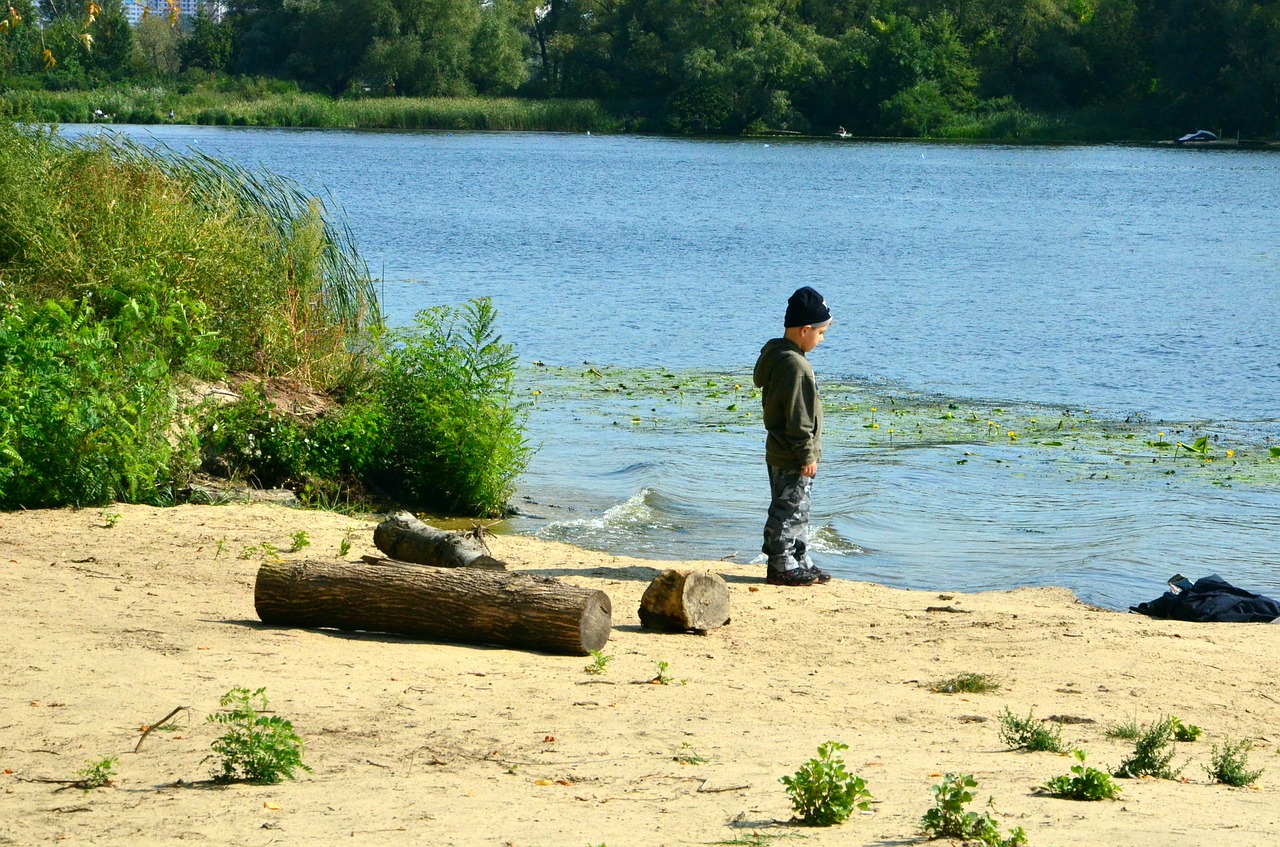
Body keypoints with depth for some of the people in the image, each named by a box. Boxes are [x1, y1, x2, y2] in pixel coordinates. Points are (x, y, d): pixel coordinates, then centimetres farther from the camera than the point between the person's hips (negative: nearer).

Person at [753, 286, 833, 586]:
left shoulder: (774, 353, 9)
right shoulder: (796, 366, -23)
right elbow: (798, 418, -23)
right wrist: (808, 455, -16)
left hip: (779, 452, 11)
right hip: (793, 459, -11)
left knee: (796, 510, 17)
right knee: (789, 510, -2)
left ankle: (800, 562, 25)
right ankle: (782, 567, 5)